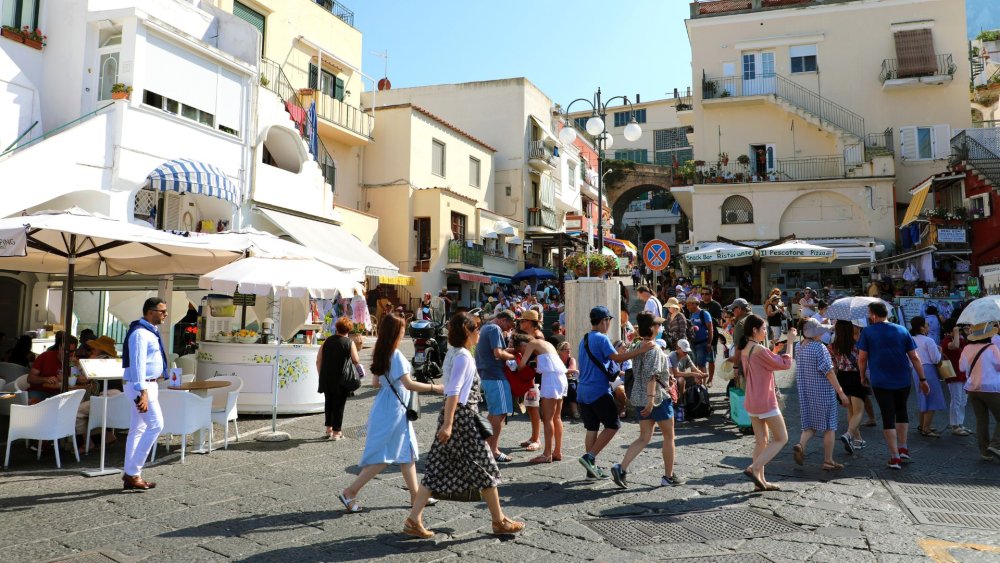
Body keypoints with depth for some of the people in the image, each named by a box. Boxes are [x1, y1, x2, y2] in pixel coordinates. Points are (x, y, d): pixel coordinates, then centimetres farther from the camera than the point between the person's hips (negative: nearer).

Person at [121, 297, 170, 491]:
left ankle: (130, 474, 17)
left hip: (148, 384, 10)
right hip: (140, 386, -10)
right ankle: (132, 472, -5)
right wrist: (142, 393, -28)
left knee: (138, 429, 11)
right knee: (155, 425, -11)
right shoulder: (140, 333, -17)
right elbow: (137, 364, -23)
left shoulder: (151, 332, 15)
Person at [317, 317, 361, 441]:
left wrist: (321, 375, 15)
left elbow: (318, 360, 6)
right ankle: (336, 432, 5)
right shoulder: (349, 343, -7)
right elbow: (356, 361, -7)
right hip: (341, 379, -4)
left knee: (329, 402, 18)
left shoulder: (327, 341, 5)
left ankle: (329, 428, 27)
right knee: (339, 404, 3)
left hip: (326, 378, 4)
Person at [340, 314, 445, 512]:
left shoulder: (380, 353, 8)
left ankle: (415, 495, 22)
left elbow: (376, 383, 14)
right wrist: (434, 387, -19)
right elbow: (408, 384, -24)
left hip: (385, 405, 10)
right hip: (393, 408, -10)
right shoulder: (396, 355, -19)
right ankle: (350, 492, 1)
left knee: (407, 451, 15)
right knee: (383, 456, -3)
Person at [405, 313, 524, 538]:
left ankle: (413, 520, 10)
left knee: (437, 469, 9)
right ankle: (499, 521, 16)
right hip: (462, 416, -9)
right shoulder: (464, 356, -16)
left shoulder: (455, 353, 13)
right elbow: (453, 392, -22)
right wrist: (448, 424, -24)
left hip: (453, 416, 9)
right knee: (485, 468, 3)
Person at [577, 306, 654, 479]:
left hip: (583, 391, 9)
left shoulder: (584, 340, 17)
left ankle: (592, 468, 11)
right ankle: (590, 457, -6)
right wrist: (640, 350, -25)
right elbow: (617, 357, -22)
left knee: (592, 428, 10)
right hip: (599, 391, -8)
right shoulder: (601, 338, -11)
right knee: (613, 425, 1)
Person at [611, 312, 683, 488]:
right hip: (659, 397, -8)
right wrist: (651, 398, -29)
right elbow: (651, 375, -26)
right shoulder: (654, 348, -17)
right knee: (669, 437, 10)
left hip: (640, 398, 8)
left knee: (644, 438, 10)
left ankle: (621, 468, -5)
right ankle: (669, 476, 19)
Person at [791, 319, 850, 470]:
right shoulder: (820, 348, -15)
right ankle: (828, 461, 11)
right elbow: (829, 372, -16)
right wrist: (841, 393, -12)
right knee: (829, 427, 6)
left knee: (810, 425, 13)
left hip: (806, 393, 6)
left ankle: (800, 445, -12)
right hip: (824, 393, -6)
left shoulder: (800, 349, 6)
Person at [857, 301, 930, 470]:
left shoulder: (868, 332, -4)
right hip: (903, 381, 3)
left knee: (888, 416, 2)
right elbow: (914, 357, 3)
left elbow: (862, 358, -5)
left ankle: (895, 457, 1)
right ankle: (903, 448, 24)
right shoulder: (902, 331, 5)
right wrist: (922, 379, 9)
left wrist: (863, 376, 10)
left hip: (880, 382, -3)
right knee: (901, 410, 24)